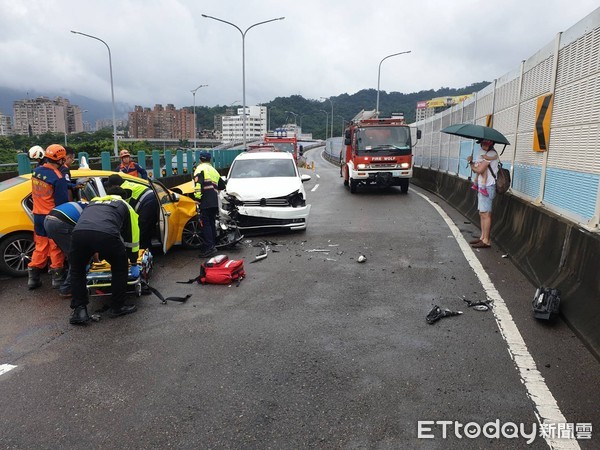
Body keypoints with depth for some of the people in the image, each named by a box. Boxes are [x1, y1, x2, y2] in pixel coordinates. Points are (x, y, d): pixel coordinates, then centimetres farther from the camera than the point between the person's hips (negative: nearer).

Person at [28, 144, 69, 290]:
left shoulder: (36, 171, 2)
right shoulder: (58, 177, -22)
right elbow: (62, 202, -19)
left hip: (38, 215, 7)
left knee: (40, 247, 16)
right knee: (56, 247, 5)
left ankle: (33, 278, 20)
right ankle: (57, 278, 13)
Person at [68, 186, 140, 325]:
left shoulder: (93, 201, 44)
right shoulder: (125, 205, 34)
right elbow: (132, 238, 37)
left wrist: (87, 260, 68)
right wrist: (134, 264, 49)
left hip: (79, 233, 3)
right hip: (106, 235, -3)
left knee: (77, 271, 29)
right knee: (120, 268, 24)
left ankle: (79, 310, 23)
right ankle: (117, 307, 30)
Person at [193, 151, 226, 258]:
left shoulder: (200, 168, 2)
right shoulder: (214, 170, 27)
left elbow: (198, 182, -15)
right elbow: (222, 186, 30)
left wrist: (197, 196, -17)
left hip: (206, 201, -8)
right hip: (215, 201, 8)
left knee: (205, 223, -10)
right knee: (212, 223, 14)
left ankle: (209, 247, -18)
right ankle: (213, 245, 18)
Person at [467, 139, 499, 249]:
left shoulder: (491, 154, -13)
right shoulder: (486, 153, 18)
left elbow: (479, 170, -21)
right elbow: (478, 168, 11)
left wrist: (471, 163, -4)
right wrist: (473, 162, -6)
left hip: (487, 187, -10)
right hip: (482, 187, 10)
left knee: (485, 214, -8)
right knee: (482, 213, 13)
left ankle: (486, 241, -5)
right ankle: (483, 237, 19)